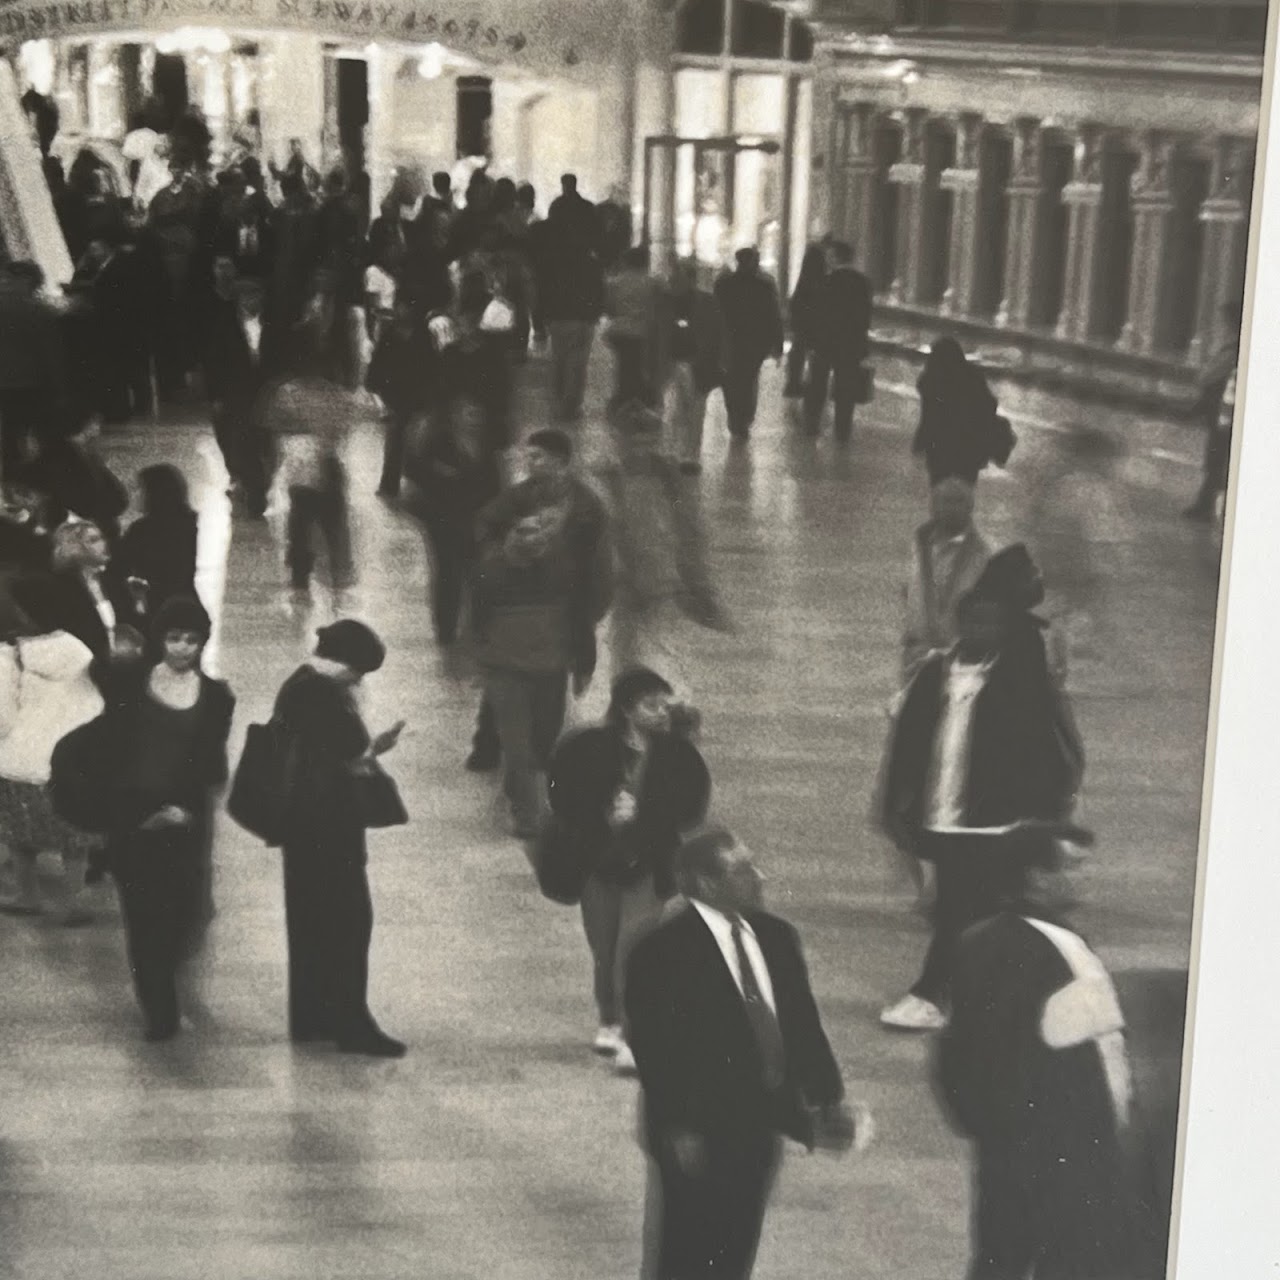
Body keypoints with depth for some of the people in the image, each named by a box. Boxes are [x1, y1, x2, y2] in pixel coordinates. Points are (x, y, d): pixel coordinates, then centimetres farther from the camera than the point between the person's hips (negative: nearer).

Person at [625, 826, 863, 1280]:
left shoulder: (776, 936, 5)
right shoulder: (662, 952, -15)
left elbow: (803, 1022, 10)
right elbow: (655, 1049, -16)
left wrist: (828, 1098, 5)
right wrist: (678, 1129, -18)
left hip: (761, 1123, 6)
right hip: (701, 1132, -6)